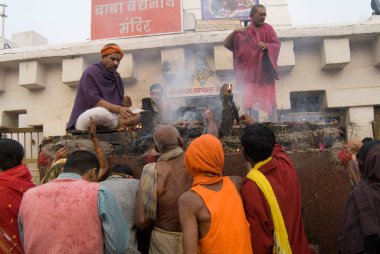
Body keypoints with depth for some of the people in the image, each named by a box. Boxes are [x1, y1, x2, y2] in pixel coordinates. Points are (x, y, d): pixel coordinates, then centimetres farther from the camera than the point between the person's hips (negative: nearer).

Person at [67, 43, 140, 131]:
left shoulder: (117, 77, 11)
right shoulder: (91, 73, -9)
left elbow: (120, 103, 4)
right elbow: (95, 101, -22)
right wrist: (118, 109, -34)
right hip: (85, 119, -5)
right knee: (102, 112, -39)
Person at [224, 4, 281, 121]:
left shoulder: (268, 28, 4)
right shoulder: (244, 31, 3)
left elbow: (277, 44, -2)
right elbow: (226, 43, -2)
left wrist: (266, 45, -23)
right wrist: (234, 32, -20)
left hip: (265, 70, 0)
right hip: (251, 70, 0)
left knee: (270, 98, 0)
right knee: (252, 101, -3)